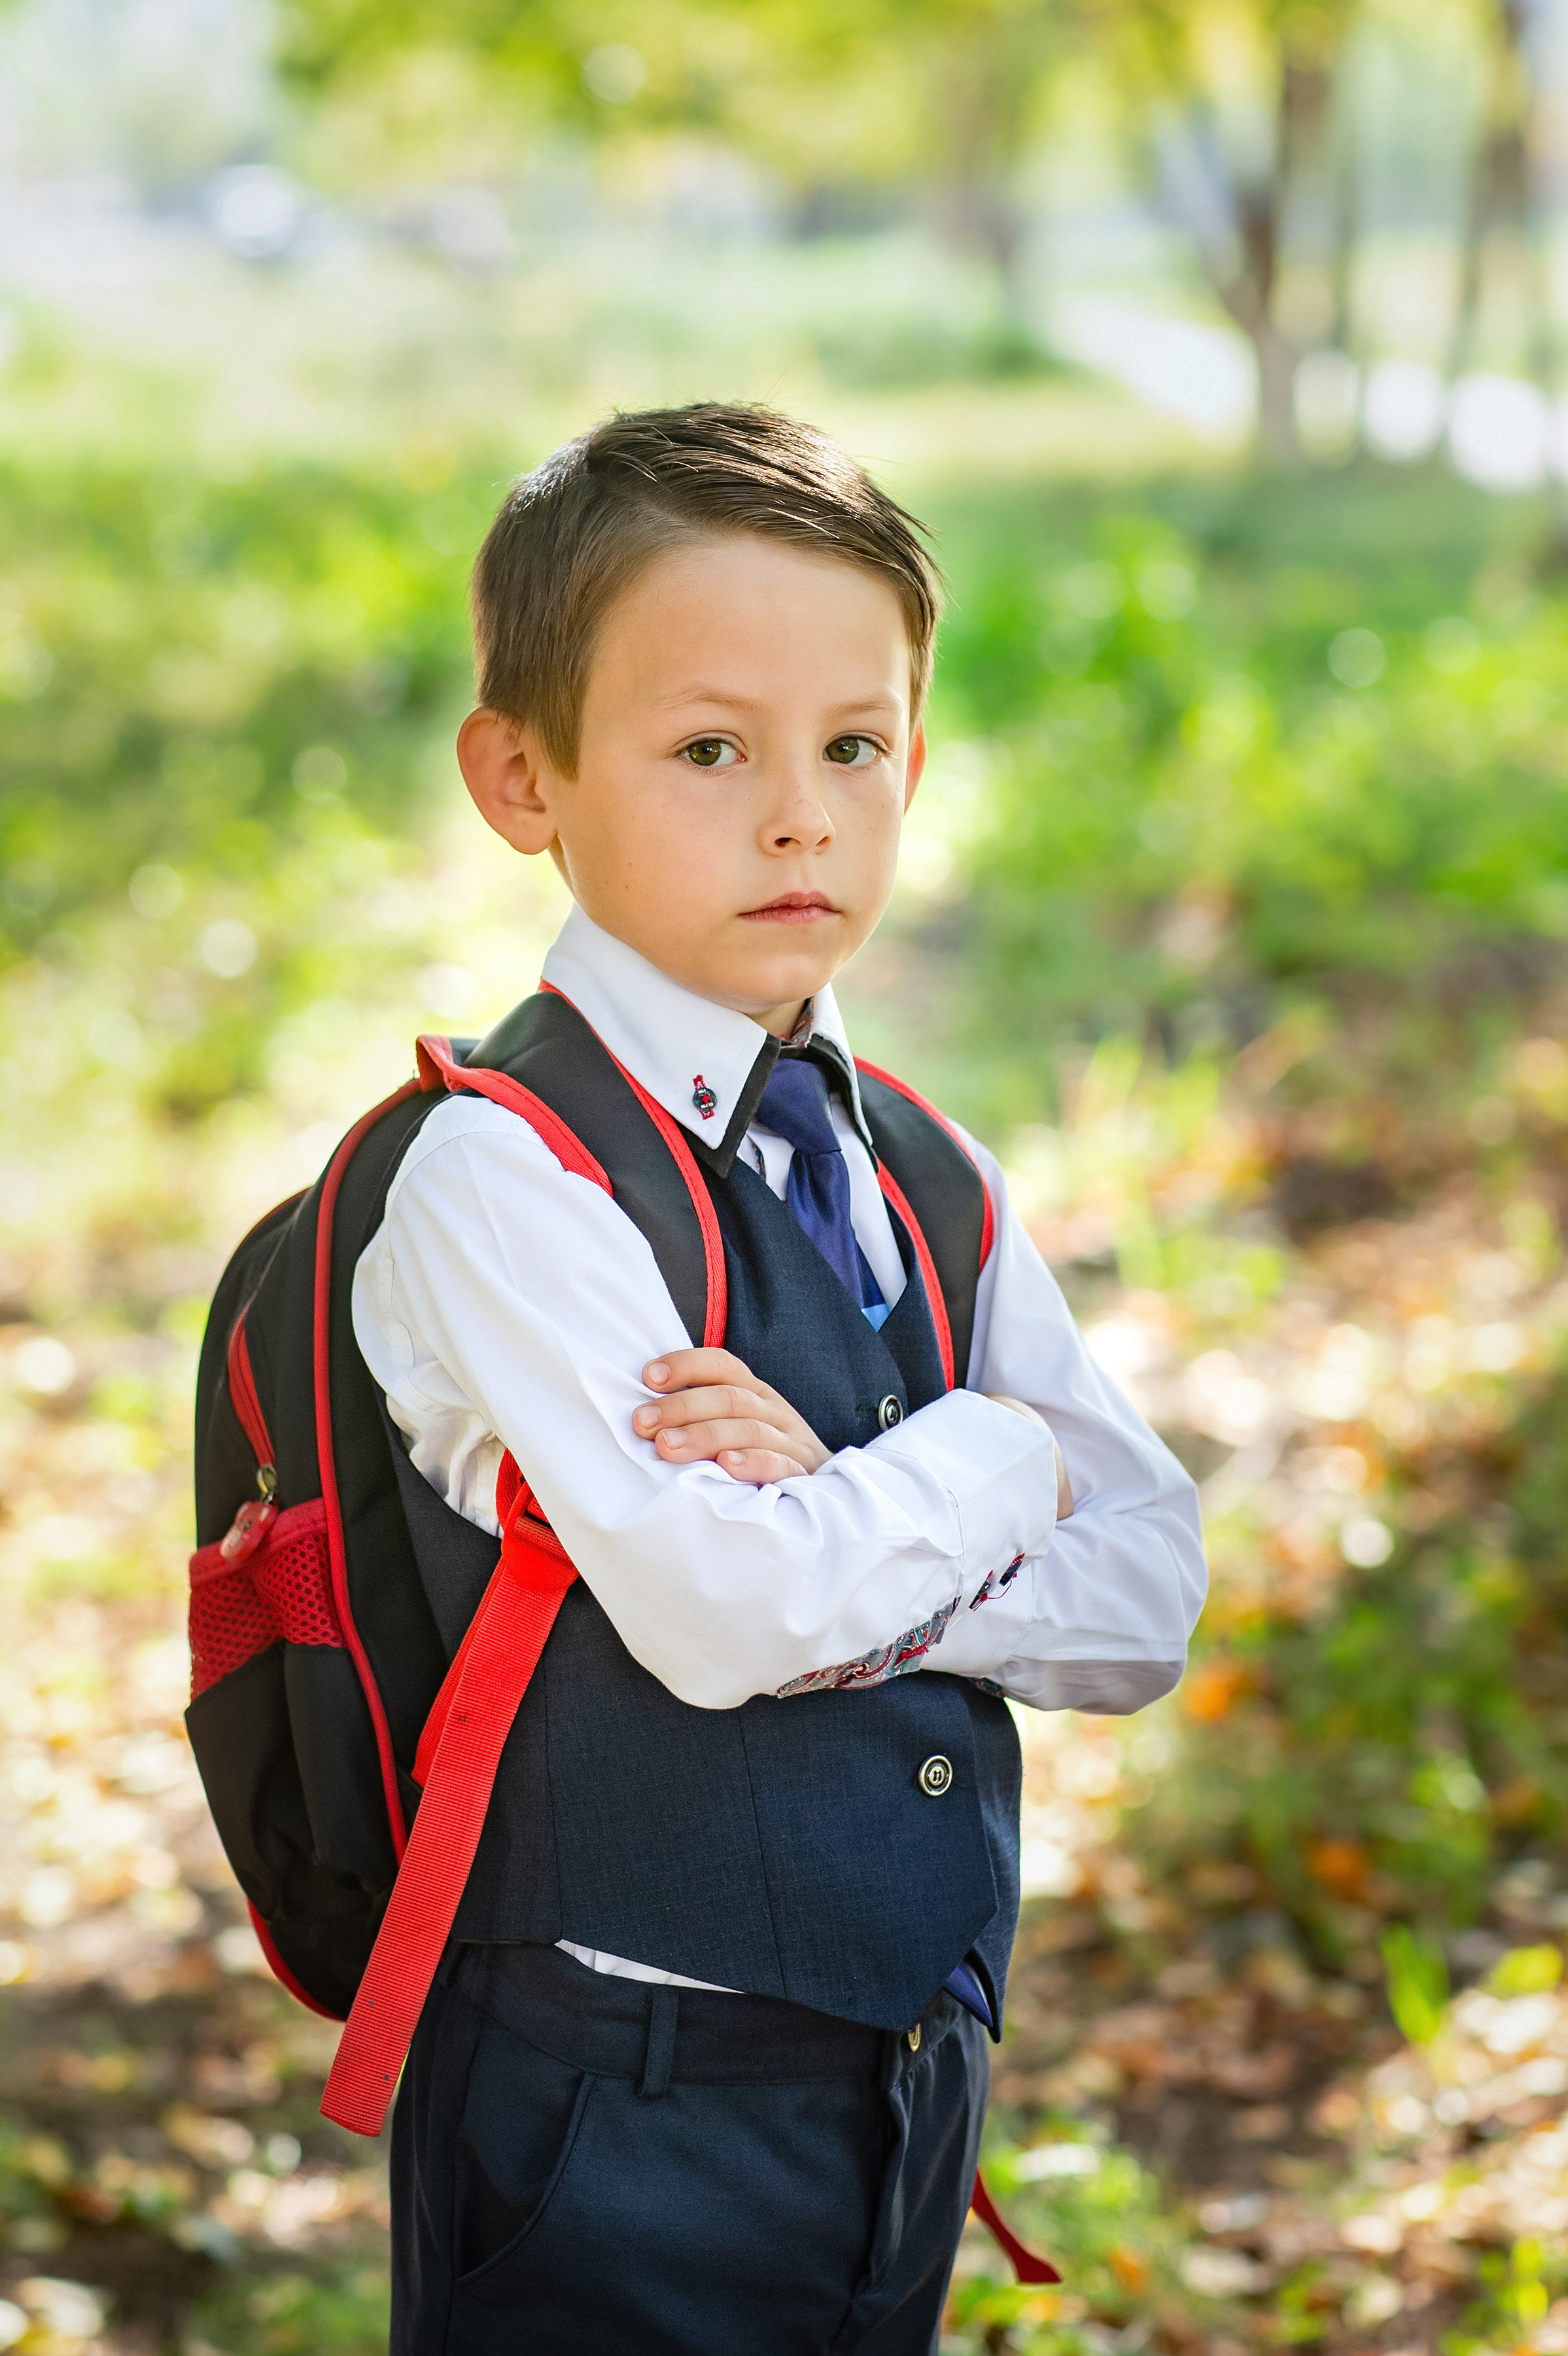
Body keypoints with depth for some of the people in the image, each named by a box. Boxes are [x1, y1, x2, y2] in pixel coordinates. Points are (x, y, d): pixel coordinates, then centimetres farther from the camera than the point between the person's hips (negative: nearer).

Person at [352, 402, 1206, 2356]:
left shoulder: (933, 1184, 7)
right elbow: (718, 1615, -23)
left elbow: (1148, 1606, 0)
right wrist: (993, 1456, -7)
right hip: (622, 2110, -6)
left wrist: (847, 1534, -16)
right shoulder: (500, 1174, -13)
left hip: (911, 2084, 6)